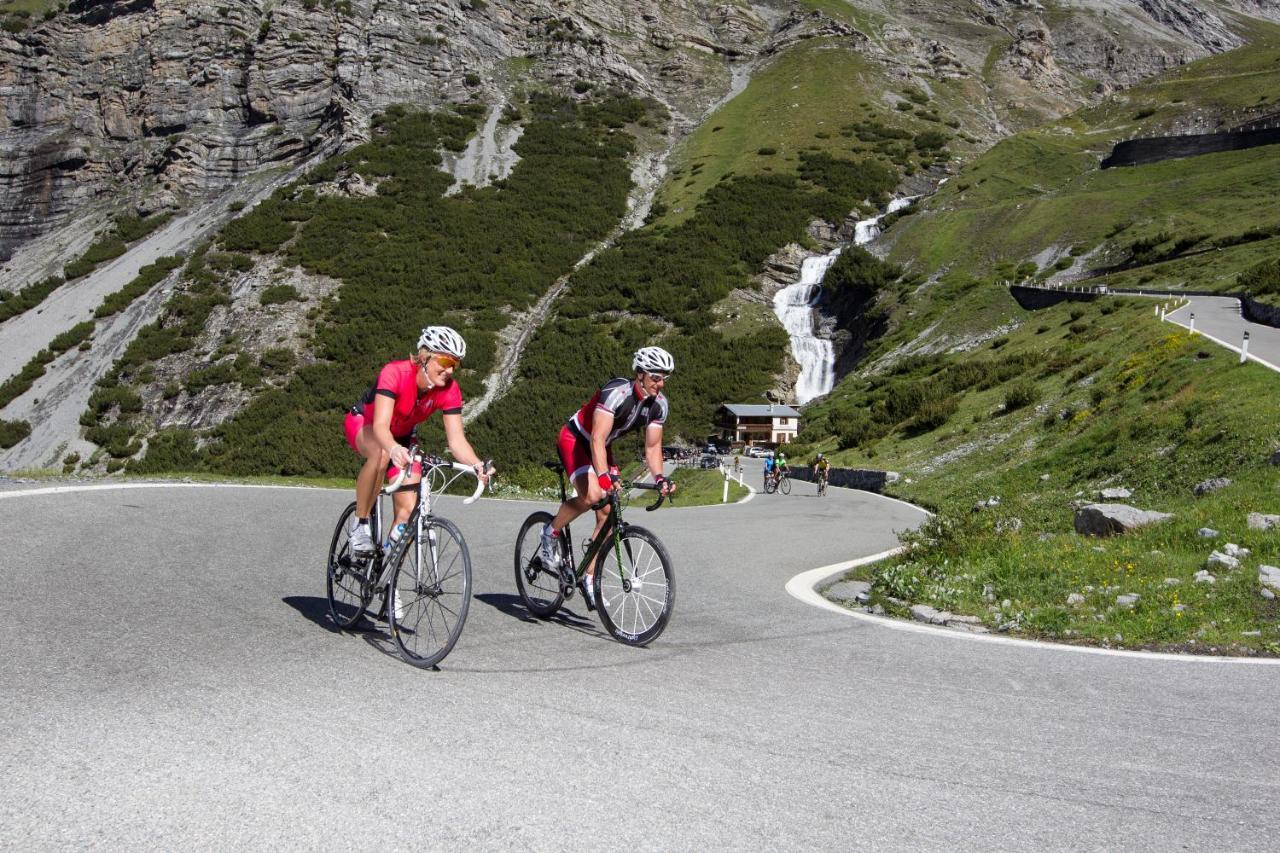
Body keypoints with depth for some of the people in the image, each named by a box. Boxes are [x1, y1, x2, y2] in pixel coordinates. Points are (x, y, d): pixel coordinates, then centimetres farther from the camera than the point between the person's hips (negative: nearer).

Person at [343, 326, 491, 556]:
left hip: (401, 437, 5)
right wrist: (394, 449, -66)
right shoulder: (395, 373, -35)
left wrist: (477, 465, -47)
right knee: (382, 453, -41)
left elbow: (456, 439, -26)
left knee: (408, 511, -11)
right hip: (363, 423, -4)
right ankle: (360, 523, -22)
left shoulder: (449, 390, -22)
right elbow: (380, 425, -44)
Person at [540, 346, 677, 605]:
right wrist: (604, 476, -51)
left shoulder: (659, 404, -12)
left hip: (602, 447, 7)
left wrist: (659, 477, -24)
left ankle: (588, 578, 9)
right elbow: (597, 439, -39)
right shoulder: (616, 392, -33)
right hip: (574, 439, -7)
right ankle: (552, 532, -5)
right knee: (592, 495, -31)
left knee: (607, 514, -1)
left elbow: (652, 447, -6)